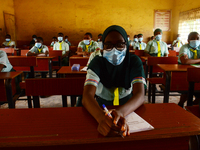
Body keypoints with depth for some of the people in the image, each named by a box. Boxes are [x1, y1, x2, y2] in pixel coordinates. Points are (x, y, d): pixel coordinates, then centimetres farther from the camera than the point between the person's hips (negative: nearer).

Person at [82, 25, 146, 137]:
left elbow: (140, 95, -17)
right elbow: (87, 95, -20)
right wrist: (102, 118, -41)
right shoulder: (97, 63, -6)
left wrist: (121, 112, -39)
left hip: (129, 112, 1)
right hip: (100, 111, 0)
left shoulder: (134, 62, -4)